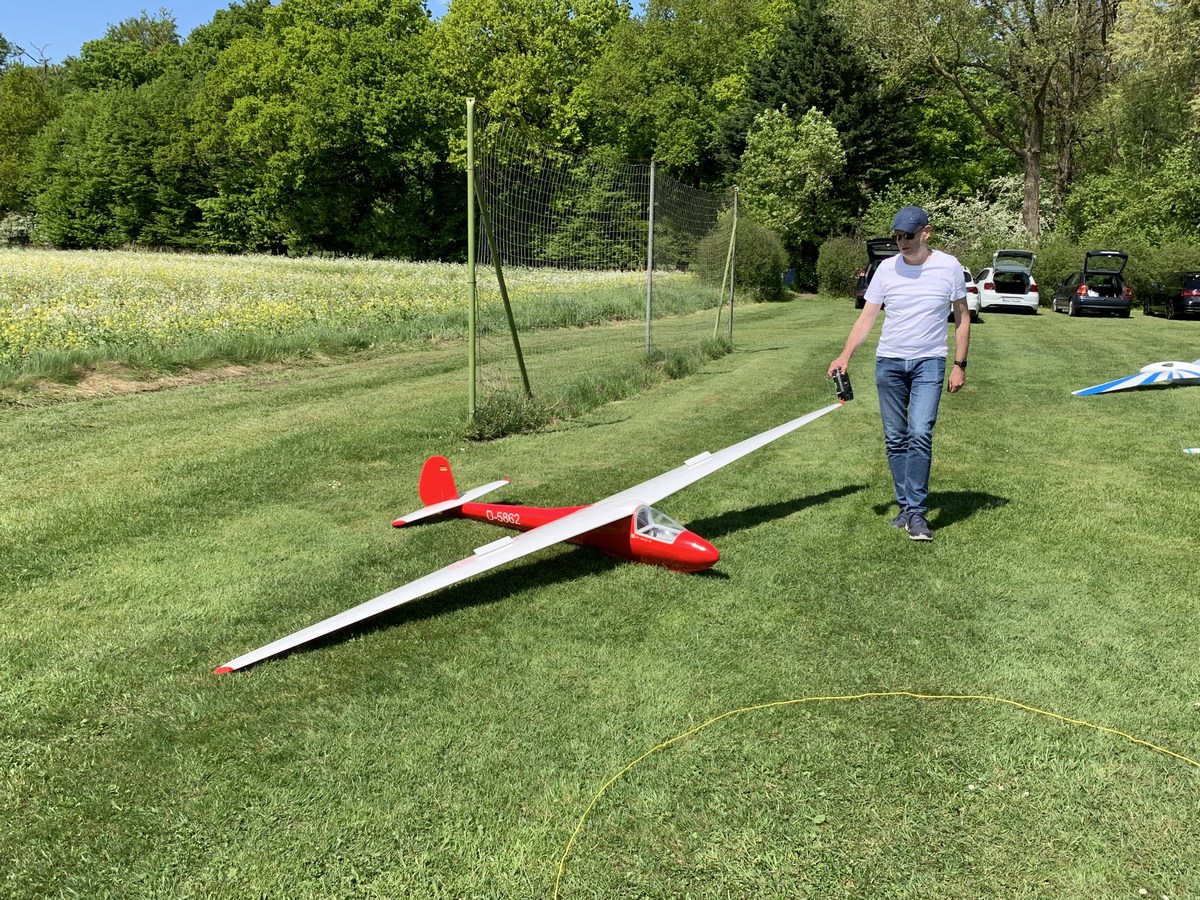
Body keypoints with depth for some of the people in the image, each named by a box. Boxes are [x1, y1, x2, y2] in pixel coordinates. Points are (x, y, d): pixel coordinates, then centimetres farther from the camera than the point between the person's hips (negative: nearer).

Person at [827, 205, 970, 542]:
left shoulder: (949, 267, -1)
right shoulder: (887, 268, 2)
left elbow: (962, 318, 6)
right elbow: (867, 316, 1)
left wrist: (960, 365, 1)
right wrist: (846, 355, -12)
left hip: (928, 363, -2)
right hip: (889, 362, 3)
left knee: (920, 434, -16)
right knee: (895, 439, 6)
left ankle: (917, 512, -10)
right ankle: (905, 506, 17)